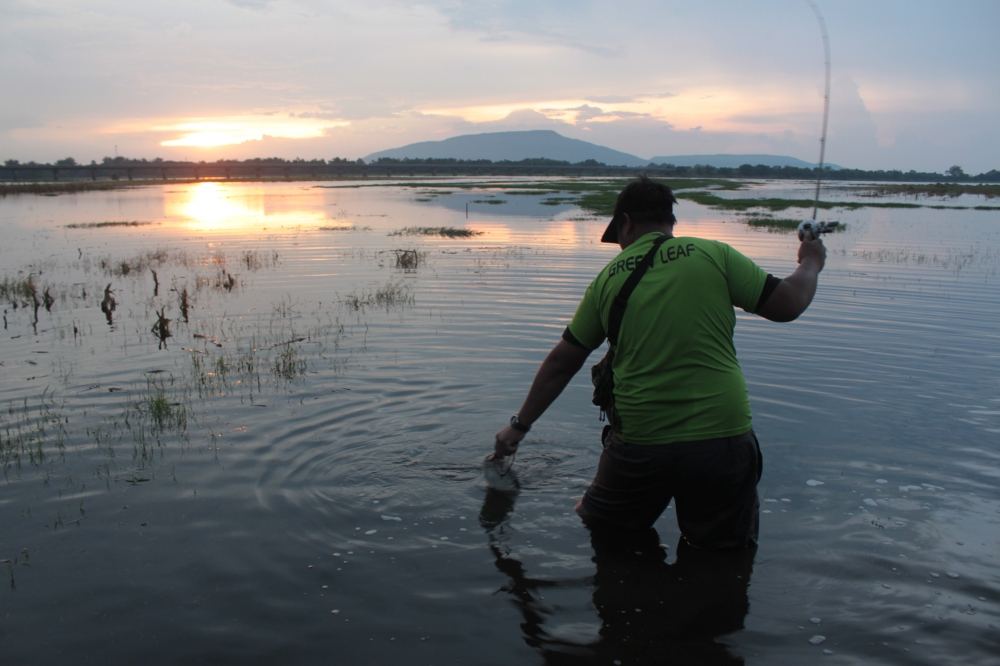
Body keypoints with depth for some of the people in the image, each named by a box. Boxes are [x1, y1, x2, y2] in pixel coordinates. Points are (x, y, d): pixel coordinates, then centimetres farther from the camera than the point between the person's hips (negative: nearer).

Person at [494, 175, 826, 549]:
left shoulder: (609, 277, 4)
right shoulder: (713, 254, -2)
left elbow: (561, 363, 10)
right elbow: (787, 305, -1)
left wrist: (520, 425, 21)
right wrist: (811, 264, 21)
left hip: (640, 441, 1)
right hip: (722, 438, -1)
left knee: (603, 528, 25)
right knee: (726, 547, 19)